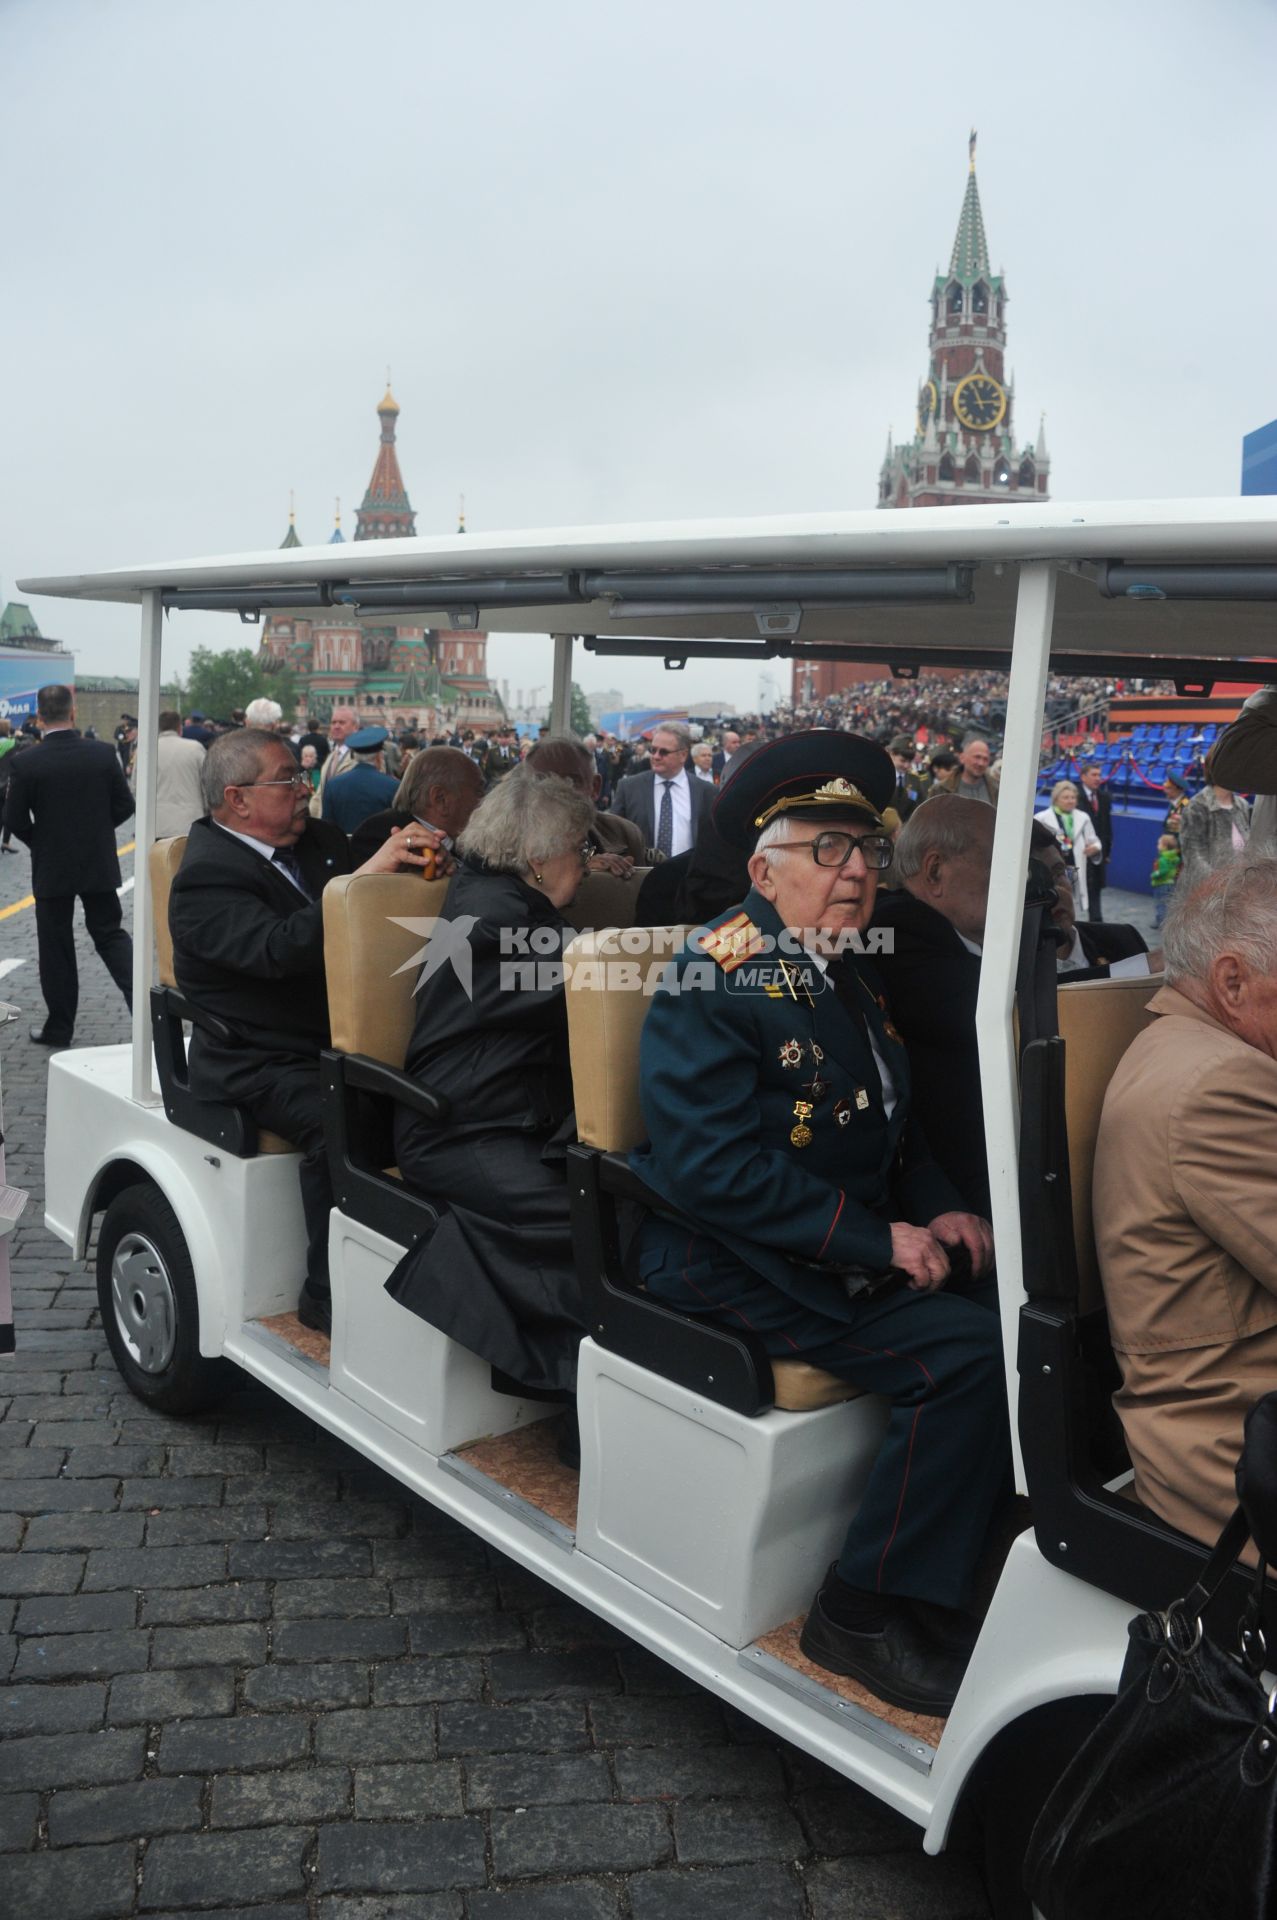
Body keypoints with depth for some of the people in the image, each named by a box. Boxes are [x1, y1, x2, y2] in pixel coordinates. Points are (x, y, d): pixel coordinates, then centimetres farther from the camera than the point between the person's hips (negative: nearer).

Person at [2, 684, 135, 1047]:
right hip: (100, 865, 2)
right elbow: (124, 805, -1)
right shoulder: (104, 754, -7)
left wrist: (40, 843, 10)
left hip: (51, 868, -2)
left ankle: (59, 1027, 15)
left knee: (56, 947, 9)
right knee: (109, 933, 14)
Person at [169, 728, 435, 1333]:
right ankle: (328, 1294, -18)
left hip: (341, 1043, 7)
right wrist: (366, 875, -34)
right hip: (259, 1064, -7)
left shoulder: (321, 840, 13)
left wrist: (409, 865, -2)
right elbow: (280, 949, -29)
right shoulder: (205, 879, -11)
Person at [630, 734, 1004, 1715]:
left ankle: (959, 1577, 3)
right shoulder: (716, 981, -14)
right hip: (738, 1259, -8)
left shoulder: (846, 973, 13)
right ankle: (866, 1612, -6)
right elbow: (714, 1168, -23)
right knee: (964, 1354, -23)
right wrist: (877, 1240, -22)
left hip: (855, 1242, 8)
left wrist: (937, 1211, 1)